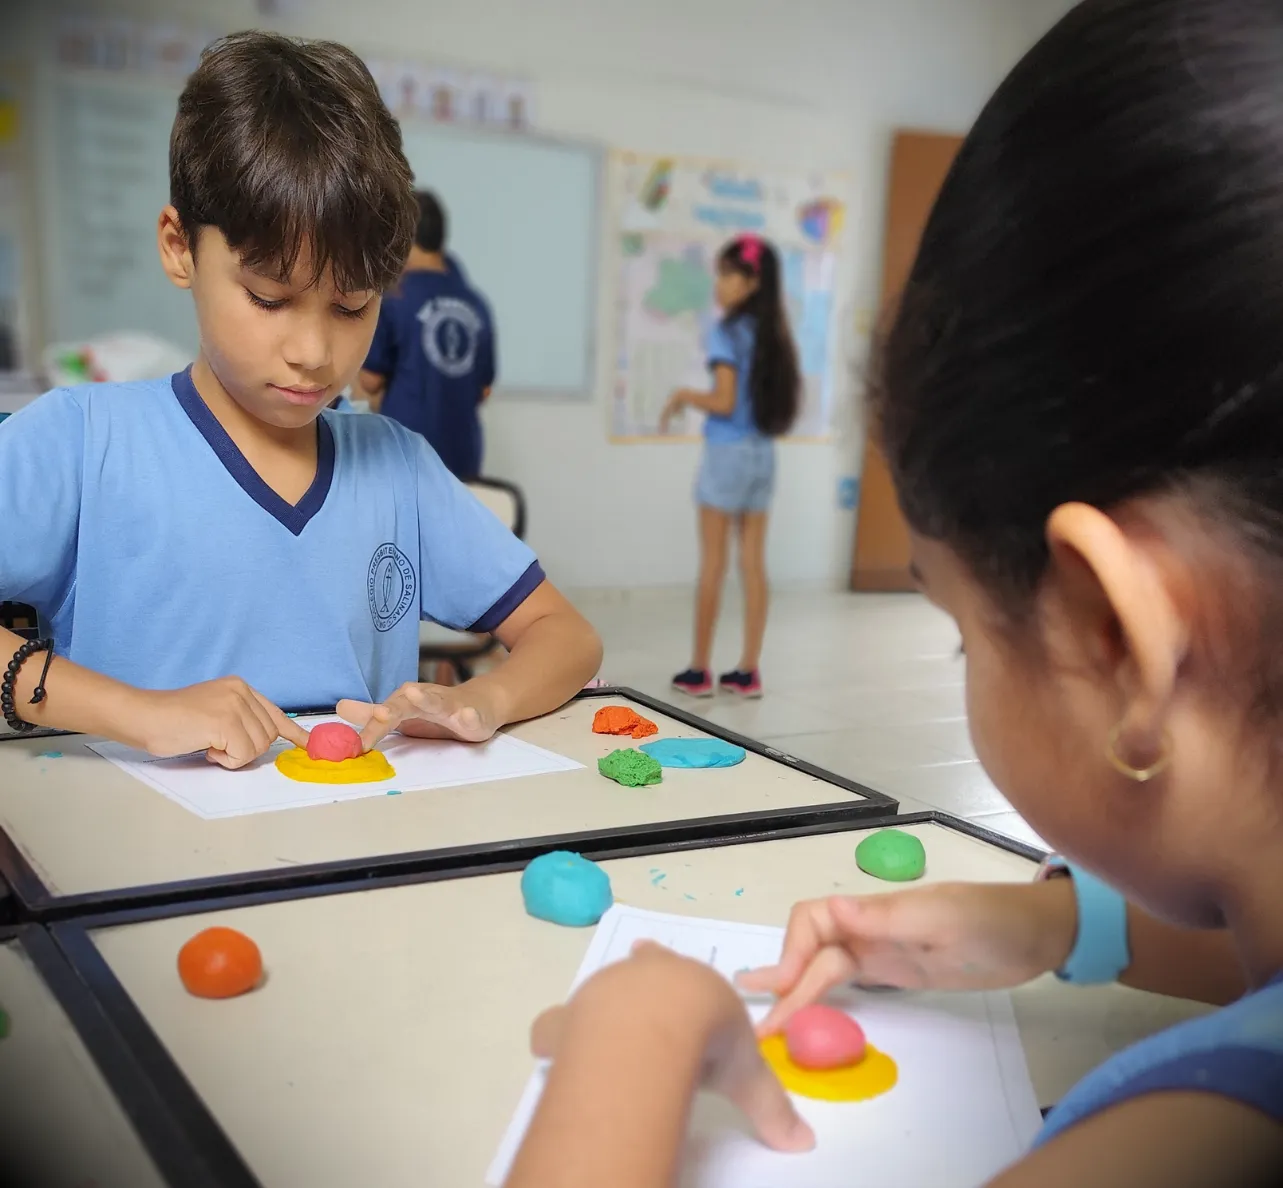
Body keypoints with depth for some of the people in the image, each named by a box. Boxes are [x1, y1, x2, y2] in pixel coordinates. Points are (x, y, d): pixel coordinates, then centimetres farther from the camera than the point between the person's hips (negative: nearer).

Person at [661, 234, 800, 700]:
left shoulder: (727, 332, -11)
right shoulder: (774, 335, 9)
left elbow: (723, 402, -17)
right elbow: (758, 398, 12)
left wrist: (682, 396, -1)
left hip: (728, 453, -6)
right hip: (763, 454, 6)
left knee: (712, 564, 0)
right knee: (753, 564, 8)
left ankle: (699, 671, 7)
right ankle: (748, 671, 12)